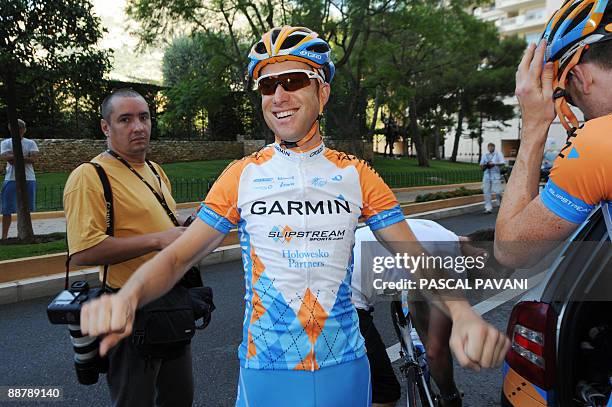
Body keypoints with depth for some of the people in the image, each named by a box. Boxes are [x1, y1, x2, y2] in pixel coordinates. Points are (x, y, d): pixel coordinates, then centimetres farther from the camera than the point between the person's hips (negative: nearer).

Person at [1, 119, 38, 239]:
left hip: (28, 179, 1)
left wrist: (15, 157, -12)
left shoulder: (30, 143, 9)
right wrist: (25, 157, -11)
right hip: (11, 179, -1)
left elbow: (33, 159, -7)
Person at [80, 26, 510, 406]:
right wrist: (128, 295, -27)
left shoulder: (357, 175, -3)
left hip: (345, 369, 1)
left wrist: (464, 313, -25)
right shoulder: (242, 175, -5)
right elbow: (178, 255, -7)